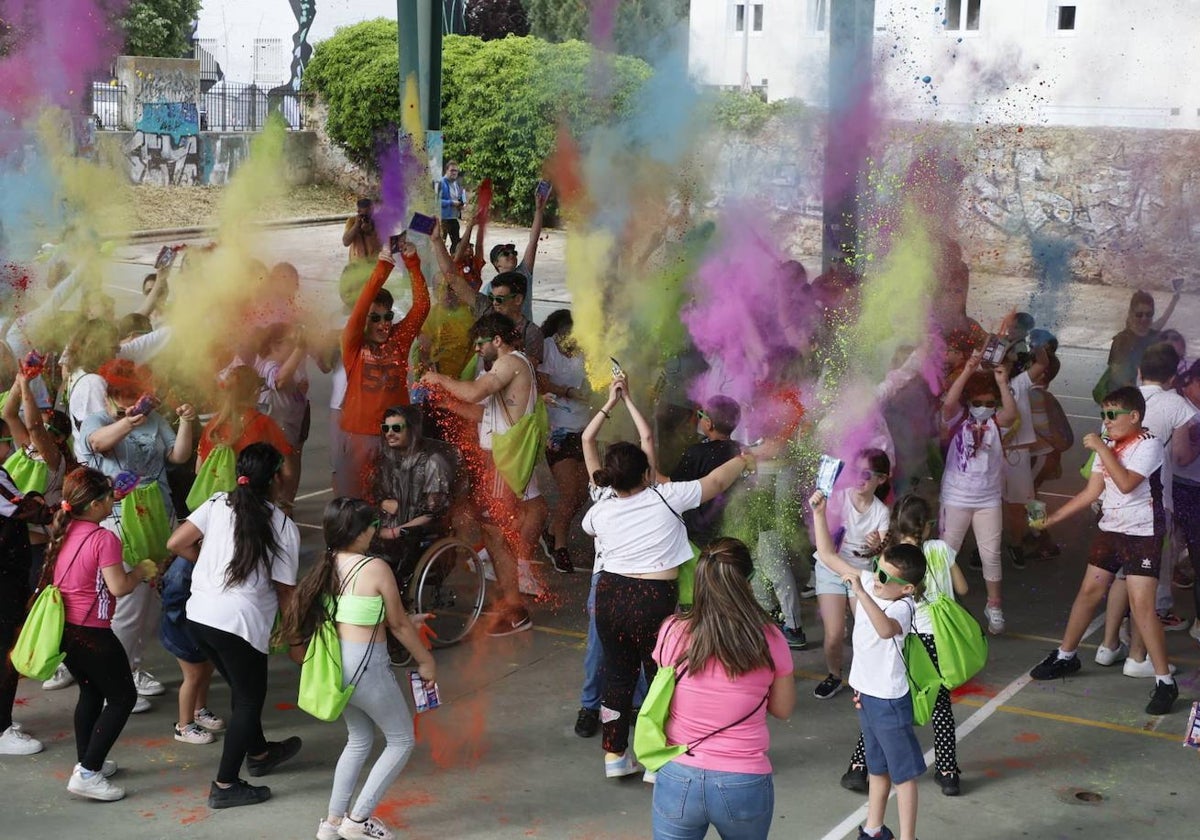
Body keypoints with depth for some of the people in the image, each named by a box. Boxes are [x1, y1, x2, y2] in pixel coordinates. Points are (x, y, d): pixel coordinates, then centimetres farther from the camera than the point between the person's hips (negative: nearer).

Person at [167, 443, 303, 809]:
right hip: (240, 623, -6)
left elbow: (176, 544, 2)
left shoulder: (218, 504, 3)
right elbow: (285, 590, -4)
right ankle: (224, 787, 12)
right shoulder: (282, 526, -7)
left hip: (198, 614, 6)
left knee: (243, 687, 26)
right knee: (249, 699, 11)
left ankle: (258, 752, 46)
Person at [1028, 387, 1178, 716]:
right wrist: (1051, 518, 4)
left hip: (1142, 534, -7)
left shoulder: (1148, 445, -15)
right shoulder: (1108, 445, 6)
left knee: (1141, 606, -13)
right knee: (1089, 591, 14)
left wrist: (1101, 449, -22)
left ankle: (1164, 681, -8)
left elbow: (1126, 483, -29)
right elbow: (1092, 492, 8)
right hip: (1110, 531, 7)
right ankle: (1065, 655, 30)